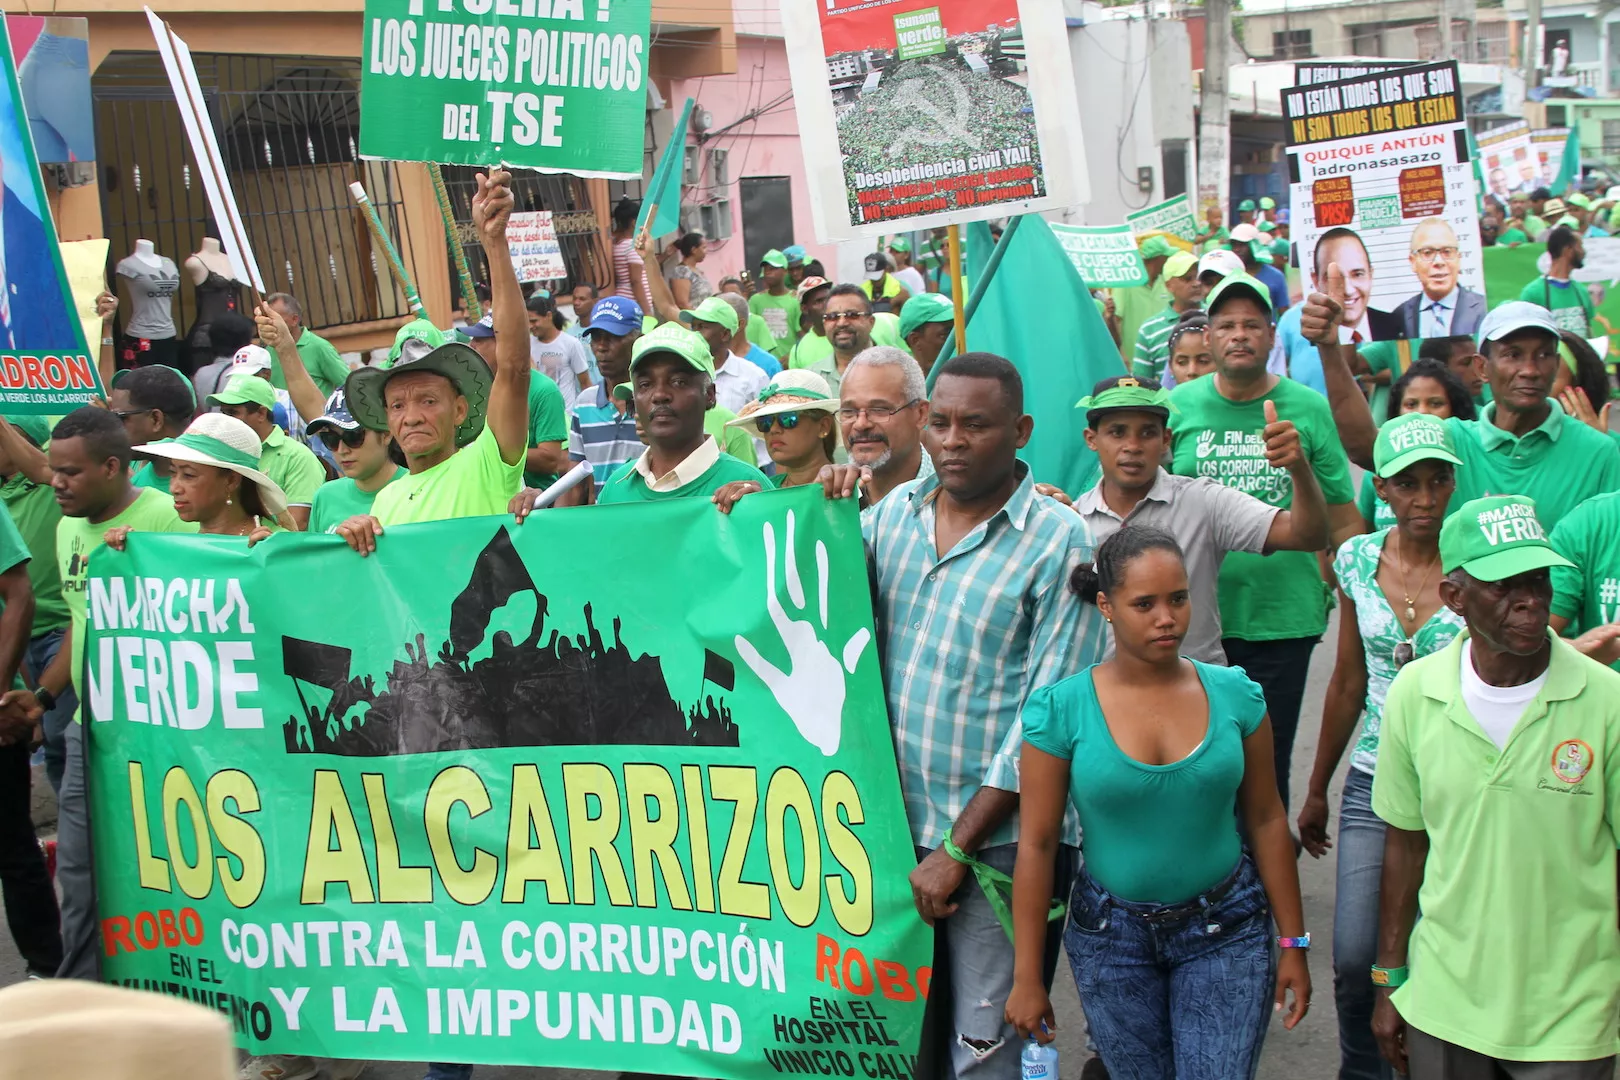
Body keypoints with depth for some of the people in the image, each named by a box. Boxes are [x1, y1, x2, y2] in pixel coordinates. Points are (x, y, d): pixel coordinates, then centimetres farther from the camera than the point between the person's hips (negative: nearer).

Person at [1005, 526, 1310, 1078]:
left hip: (1226, 930, 1)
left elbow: (1266, 820, 2)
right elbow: (1036, 845, -8)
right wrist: (1027, 977, -6)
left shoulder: (1234, 695, -6)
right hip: (1112, 936, 0)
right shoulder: (1061, 709, -12)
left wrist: (1293, 943, 5)